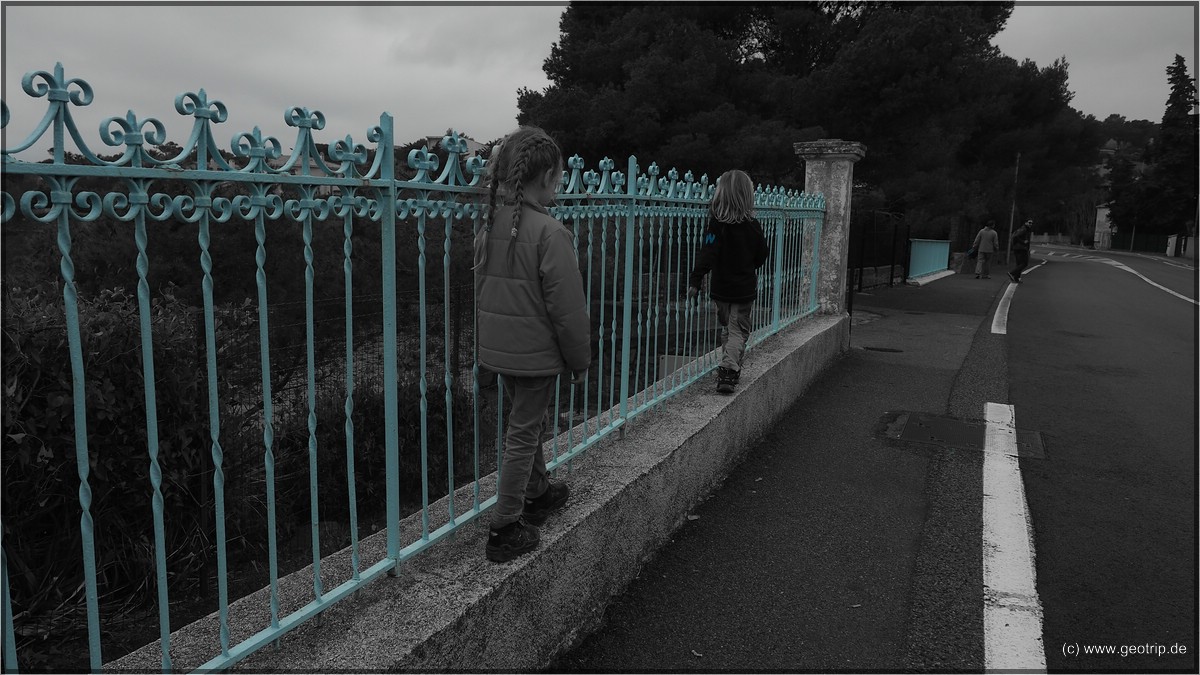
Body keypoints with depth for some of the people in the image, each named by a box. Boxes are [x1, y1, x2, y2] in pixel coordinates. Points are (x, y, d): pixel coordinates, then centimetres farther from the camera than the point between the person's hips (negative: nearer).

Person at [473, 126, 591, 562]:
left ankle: (537, 495, 44)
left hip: (498, 348, 7)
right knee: (523, 435, 4)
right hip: (536, 354, -7)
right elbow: (567, 308, -18)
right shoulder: (550, 232, -21)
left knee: (531, 423, 25)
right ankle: (504, 531, 13)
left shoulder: (490, 225, 2)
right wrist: (580, 359, -5)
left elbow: (482, 291, 11)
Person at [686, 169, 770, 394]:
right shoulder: (753, 226, -5)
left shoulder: (716, 224, -13)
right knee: (739, 330, 4)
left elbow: (707, 254, -21)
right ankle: (729, 369, -15)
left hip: (721, 288, 0)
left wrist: (695, 281, -22)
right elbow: (761, 257, 5)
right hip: (745, 289, 0)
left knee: (726, 327, 19)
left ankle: (729, 367, 29)